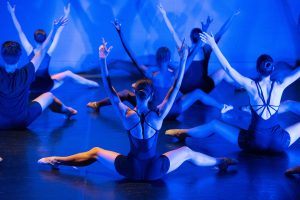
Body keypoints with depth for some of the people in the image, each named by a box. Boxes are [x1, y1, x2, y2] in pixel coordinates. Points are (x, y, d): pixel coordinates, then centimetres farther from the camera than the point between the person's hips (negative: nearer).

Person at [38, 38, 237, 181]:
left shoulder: (126, 115, -13)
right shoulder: (158, 115, -14)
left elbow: (109, 89, -10)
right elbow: (175, 88, -10)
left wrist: (103, 59, -12)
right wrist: (183, 60, -11)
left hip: (130, 169, 0)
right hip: (155, 170, 0)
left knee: (96, 152, 19)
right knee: (186, 151, 23)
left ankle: (56, 161, 22)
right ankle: (220, 162, 31)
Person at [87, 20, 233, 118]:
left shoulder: (150, 74, -18)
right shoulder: (176, 74, -15)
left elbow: (131, 55, -16)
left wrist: (119, 32, -14)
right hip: (171, 112, 1)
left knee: (126, 93, 17)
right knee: (197, 93, 17)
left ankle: (98, 105, 24)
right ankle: (221, 108, 21)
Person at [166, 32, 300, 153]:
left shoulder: (251, 86, -10)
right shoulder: (279, 86, -9)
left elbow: (227, 68, -7)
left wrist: (213, 45, -3)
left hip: (253, 143, 0)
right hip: (279, 143, 0)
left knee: (214, 125, 18)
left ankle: (184, 133, 30)